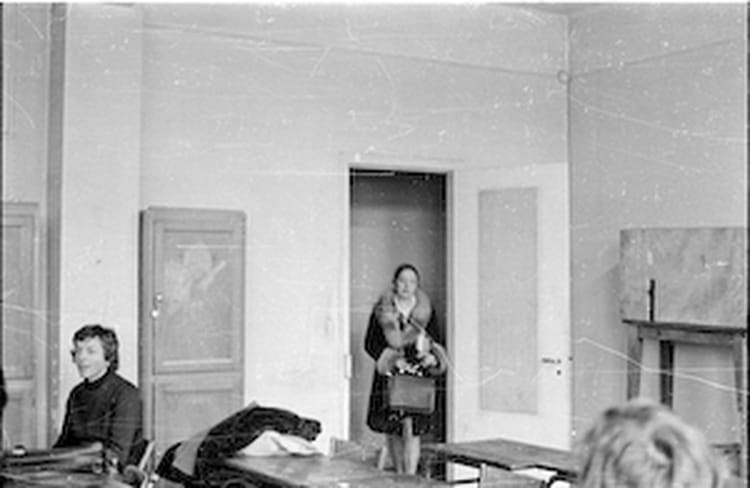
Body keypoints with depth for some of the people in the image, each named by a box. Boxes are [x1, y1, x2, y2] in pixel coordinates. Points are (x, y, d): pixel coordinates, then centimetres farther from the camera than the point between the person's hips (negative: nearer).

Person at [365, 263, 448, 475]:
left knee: (411, 429, -10)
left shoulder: (426, 311, 4)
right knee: (392, 429, 9)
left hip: (417, 377, -1)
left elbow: (436, 343, 11)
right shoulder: (381, 310, 1)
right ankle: (399, 475, 25)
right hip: (389, 376, 1)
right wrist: (388, 358, -13)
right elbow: (370, 343, 1)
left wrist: (432, 356, -11)